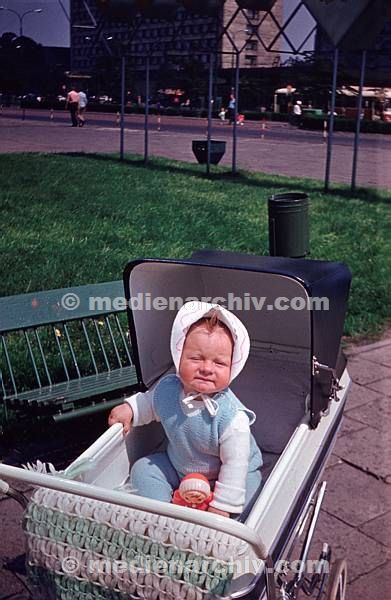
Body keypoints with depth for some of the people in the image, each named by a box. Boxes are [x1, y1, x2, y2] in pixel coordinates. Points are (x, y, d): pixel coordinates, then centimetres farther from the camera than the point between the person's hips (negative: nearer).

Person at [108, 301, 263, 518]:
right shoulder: (167, 388, -18)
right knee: (143, 469, -3)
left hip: (223, 476, -5)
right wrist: (129, 409, -6)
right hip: (178, 466, 5)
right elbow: (149, 402, 9)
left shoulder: (233, 419, -35)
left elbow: (235, 465, -27)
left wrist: (222, 506, -24)